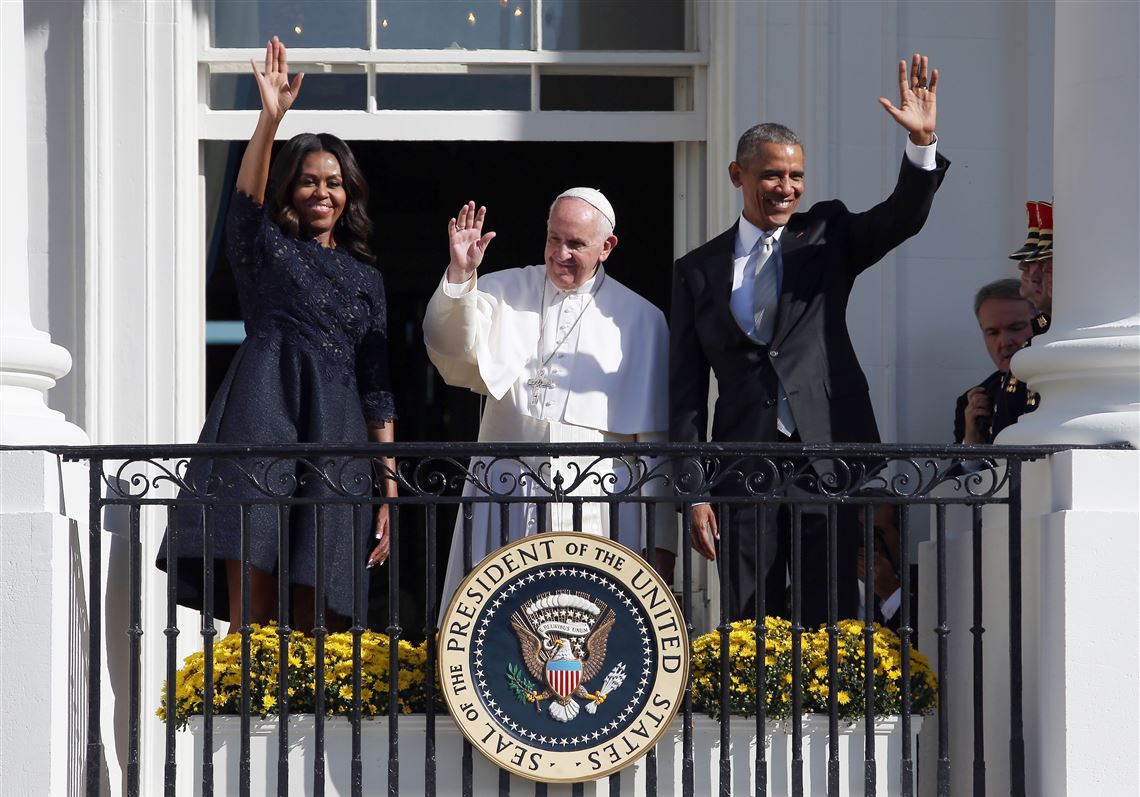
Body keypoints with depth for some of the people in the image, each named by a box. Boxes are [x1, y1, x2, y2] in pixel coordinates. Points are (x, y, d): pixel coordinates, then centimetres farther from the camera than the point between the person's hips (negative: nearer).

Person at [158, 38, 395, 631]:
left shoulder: (365, 277, 21)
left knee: (310, 614, -2)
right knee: (252, 600, -15)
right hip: (263, 420, -3)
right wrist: (271, 117, -25)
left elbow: (376, 389, 17)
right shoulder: (265, 247, 13)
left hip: (335, 438, 3)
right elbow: (246, 199, -11)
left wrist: (389, 483, 10)